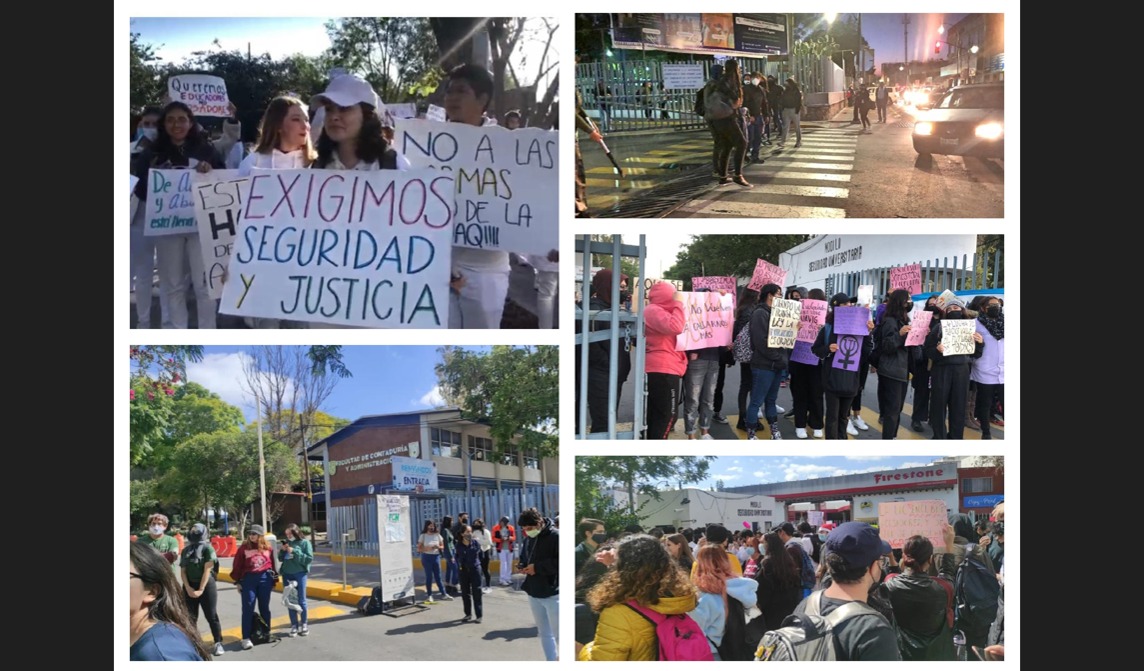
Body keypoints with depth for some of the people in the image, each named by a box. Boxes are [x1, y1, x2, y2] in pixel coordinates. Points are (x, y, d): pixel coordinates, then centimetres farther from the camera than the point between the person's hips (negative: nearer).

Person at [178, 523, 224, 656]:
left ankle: (218, 643, 3)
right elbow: (183, 571, 6)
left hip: (206, 585, -5)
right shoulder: (185, 550, 9)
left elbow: (207, 570, -12)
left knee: (211, 615, -2)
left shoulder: (207, 549, -7)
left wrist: (201, 589, -16)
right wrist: (188, 588, -7)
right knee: (191, 616, 7)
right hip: (189, 586, 5)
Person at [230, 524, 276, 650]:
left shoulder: (267, 547, 4)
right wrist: (238, 581, -1)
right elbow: (237, 565, 1)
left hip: (265, 578, 2)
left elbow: (272, 564, 9)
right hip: (248, 579, -2)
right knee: (248, 608, -5)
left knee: (264, 607, 11)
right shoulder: (244, 547, -1)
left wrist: (273, 581, 11)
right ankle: (246, 638, -5)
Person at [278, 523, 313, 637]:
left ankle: (304, 624, 14)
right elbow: (281, 559, 14)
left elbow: (309, 559, -12)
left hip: (300, 574, -4)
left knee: (301, 600, 2)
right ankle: (294, 625, 13)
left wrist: (294, 552, -16)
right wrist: (282, 551, -5)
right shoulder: (286, 543, 8)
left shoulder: (304, 542, -4)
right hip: (287, 574, 4)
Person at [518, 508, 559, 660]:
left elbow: (559, 562, -20)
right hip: (534, 593, 8)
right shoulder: (528, 539, 11)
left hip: (552, 593, -8)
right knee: (544, 633, 14)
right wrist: (522, 565, 2)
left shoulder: (555, 536, -13)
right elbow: (524, 558, 25)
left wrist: (537, 567, -19)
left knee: (558, 634, -5)